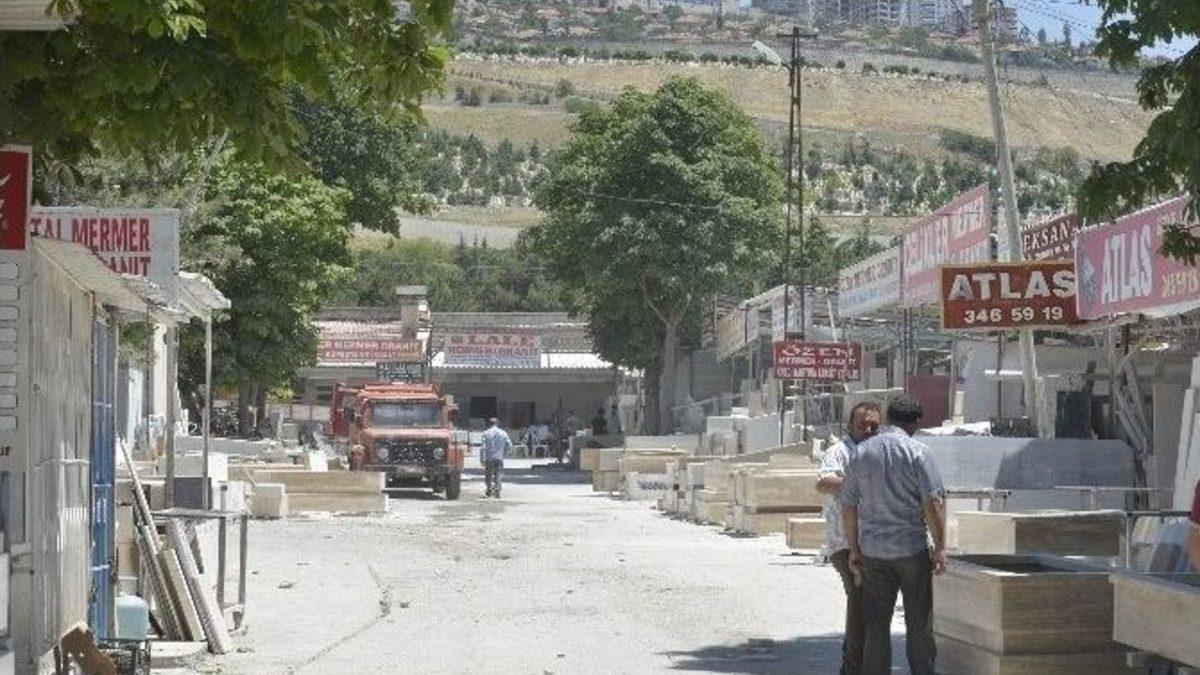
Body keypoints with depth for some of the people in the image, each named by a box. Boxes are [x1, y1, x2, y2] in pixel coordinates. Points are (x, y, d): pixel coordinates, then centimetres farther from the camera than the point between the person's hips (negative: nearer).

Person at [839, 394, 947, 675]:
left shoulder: (861, 452, 4)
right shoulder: (917, 452, -7)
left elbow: (848, 505, 6)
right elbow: (933, 503, -11)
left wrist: (854, 549, 12)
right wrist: (940, 547, -5)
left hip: (872, 550, 3)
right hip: (911, 548, -3)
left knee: (876, 624, 7)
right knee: (919, 623, 7)